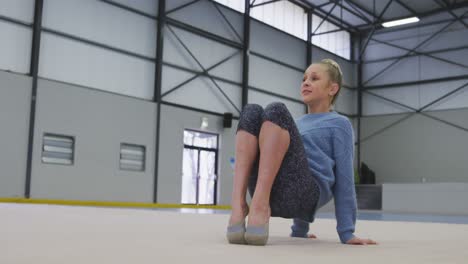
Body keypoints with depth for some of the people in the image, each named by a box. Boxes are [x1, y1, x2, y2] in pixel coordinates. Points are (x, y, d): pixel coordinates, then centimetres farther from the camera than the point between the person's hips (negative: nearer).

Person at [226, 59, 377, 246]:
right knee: (252, 111, -10)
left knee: (276, 110, -19)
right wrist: (299, 230, 29)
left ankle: (259, 205, -34)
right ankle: (238, 204, -29)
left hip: (301, 192, -5)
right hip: (265, 188, 5)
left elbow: (344, 178, 8)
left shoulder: (339, 124, 16)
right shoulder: (297, 124, 34)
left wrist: (346, 233, 1)